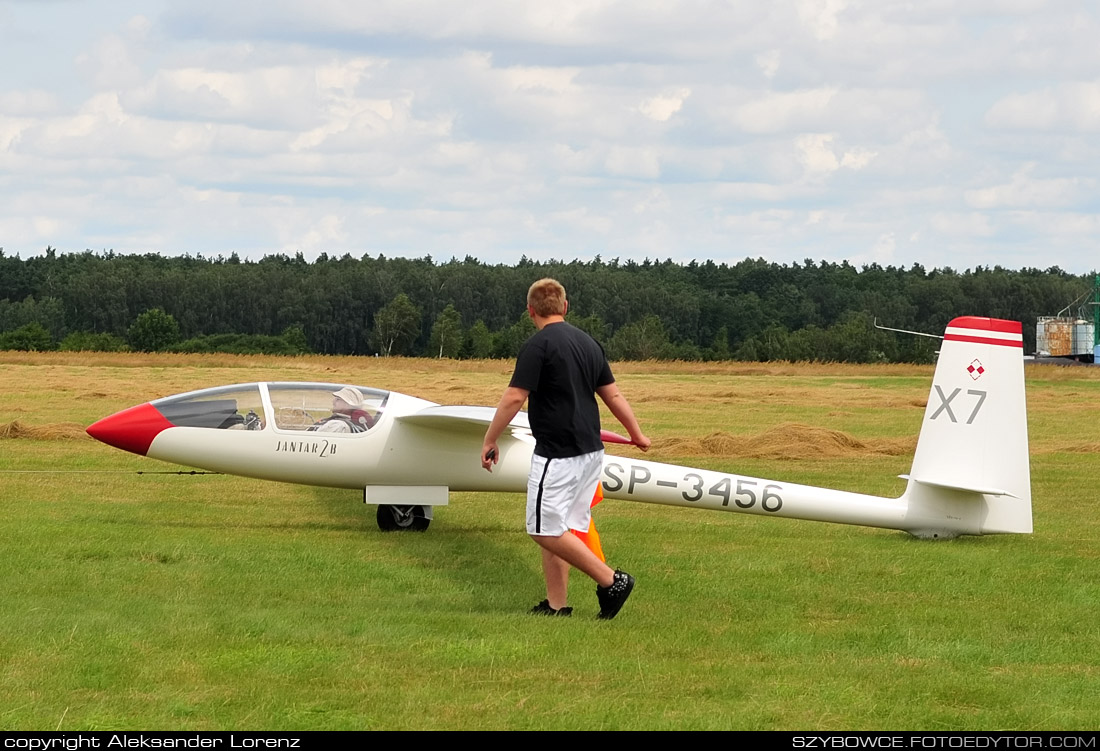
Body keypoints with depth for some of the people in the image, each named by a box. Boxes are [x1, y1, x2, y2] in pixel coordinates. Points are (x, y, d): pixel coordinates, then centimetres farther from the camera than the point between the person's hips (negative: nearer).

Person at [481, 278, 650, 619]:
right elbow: (613, 394, 17)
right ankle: (556, 606, 11)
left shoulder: (538, 345, -12)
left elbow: (514, 398, -15)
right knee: (556, 529, 12)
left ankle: (611, 581, -8)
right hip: (590, 451, 8)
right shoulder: (589, 343, 11)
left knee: (546, 530, -5)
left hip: (557, 455, -8)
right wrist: (637, 434, 30)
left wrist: (489, 441, -5)